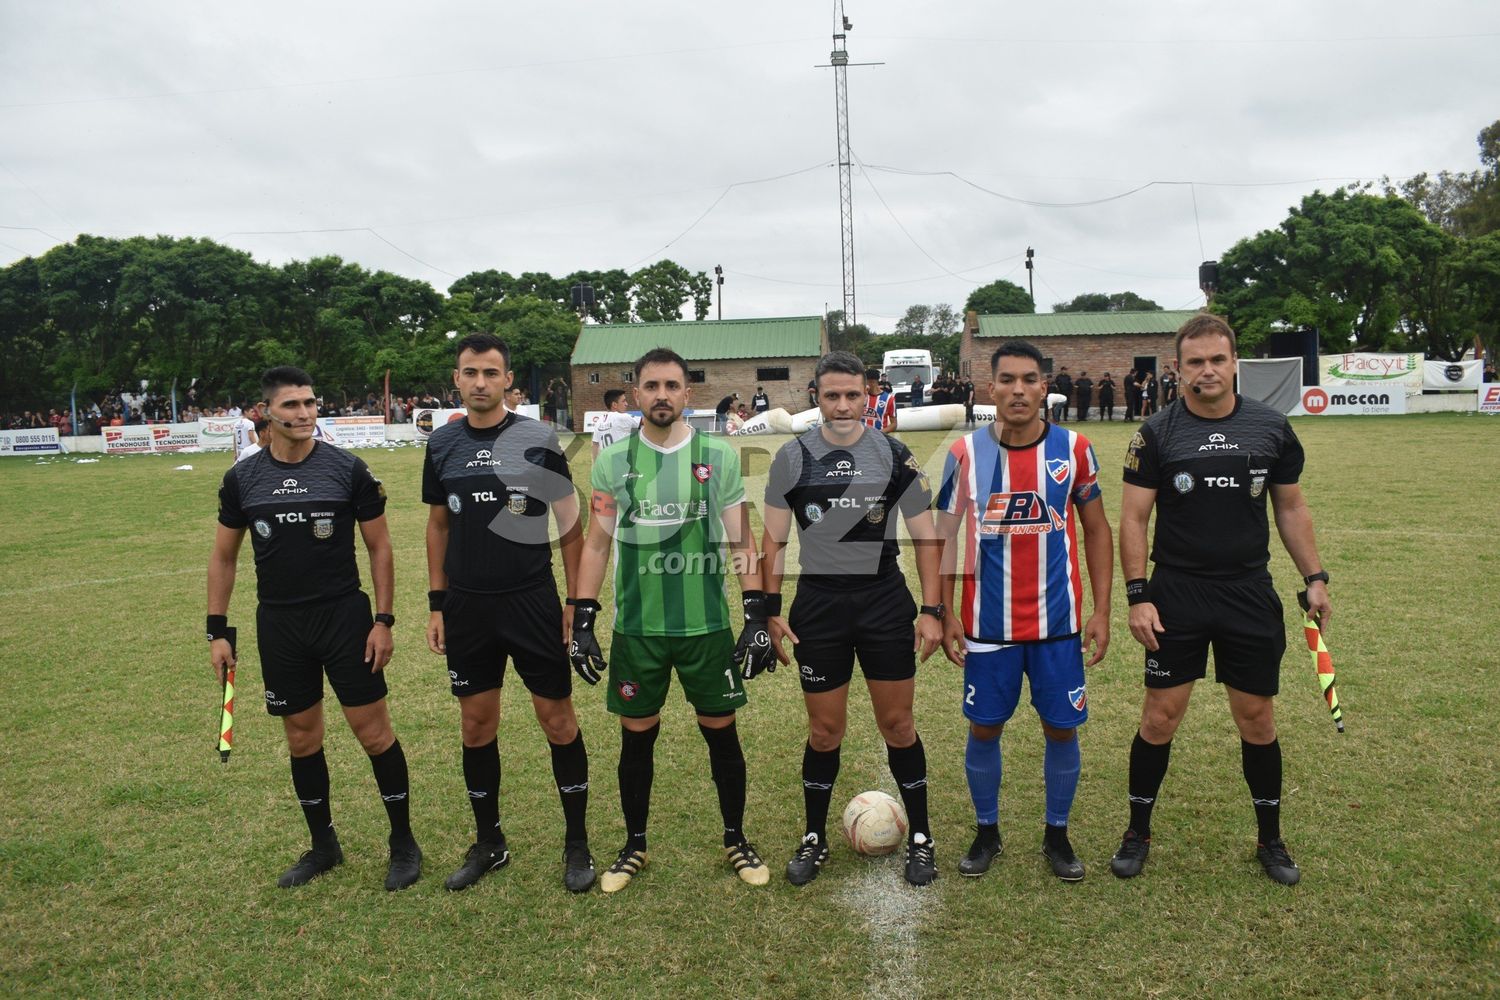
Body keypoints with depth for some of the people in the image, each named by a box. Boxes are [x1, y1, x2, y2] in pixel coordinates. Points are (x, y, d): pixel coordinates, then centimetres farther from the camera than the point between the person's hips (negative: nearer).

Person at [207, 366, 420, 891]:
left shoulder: (347, 469, -6)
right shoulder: (242, 478, 2)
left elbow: (379, 547, -1)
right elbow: (223, 556, 10)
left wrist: (384, 620, -6)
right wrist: (217, 630, 6)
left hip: (345, 617, -3)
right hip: (279, 625, 3)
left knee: (374, 731, 0)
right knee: (302, 739, 12)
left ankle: (403, 844, 17)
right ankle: (323, 846, 30)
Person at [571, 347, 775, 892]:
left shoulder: (718, 455, -1)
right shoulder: (612, 459, 1)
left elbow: (741, 541, 2)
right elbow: (597, 543, 5)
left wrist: (757, 616, -4)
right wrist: (582, 621, 0)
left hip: (707, 623, 0)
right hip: (636, 626, 1)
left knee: (721, 732, 9)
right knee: (636, 737, 10)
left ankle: (736, 840, 29)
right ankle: (635, 846, 30)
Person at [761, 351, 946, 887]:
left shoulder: (895, 456, -2)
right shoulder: (792, 457, -2)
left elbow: (926, 538, 2)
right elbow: (774, 541, 4)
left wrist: (931, 610, -4)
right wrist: (771, 610, -2)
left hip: (885, 601, 0)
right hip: (818, 603, 0)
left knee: (897, 723, 7)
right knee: (824, 730, 8)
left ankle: (919, 837, 24)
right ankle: (814, 839, 26)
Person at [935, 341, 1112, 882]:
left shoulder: (1073, 448, -3)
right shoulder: (965, 453, -5)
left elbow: (1097, 530, 5)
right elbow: (944, 536, 2)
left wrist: (1102, 610, 1)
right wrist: (944, 614, -3)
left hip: (1059, 620, 1)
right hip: (988, 623, 0)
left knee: (1061, 729, 9)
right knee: (984, 728, 9)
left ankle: (1057, 834, 30)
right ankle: (986, 831, 30)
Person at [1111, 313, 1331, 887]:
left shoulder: (1272, 429, 3)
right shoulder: (1157, 433, -4)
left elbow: (1291, 509, 12)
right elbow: (1133, 518, -4)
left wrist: (1314, 578, 6)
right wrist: (1137, 596, -10)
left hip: (1250, 596, 2)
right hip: (1175, 596, -2)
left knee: (1257, 719, 9)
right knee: (1159, 717, 2)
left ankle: (1271, 840, 28)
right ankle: (1138, 833, 20)